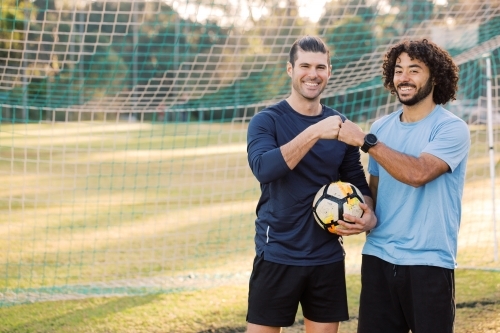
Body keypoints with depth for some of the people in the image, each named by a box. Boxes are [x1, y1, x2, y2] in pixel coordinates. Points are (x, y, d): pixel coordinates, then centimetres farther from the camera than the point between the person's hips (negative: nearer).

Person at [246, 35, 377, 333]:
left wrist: (369, 214, -7)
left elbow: (357, 181, 15)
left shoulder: (340, 125, 8)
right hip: (277, 256, -4)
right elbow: (263, 168, -23)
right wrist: (315, 133, -29)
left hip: (328, 258, 4)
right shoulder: (267, 121, -5)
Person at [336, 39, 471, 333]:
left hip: (429, 263, -5)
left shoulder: (451, 128, -8)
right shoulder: (382, 128, 11)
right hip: (378, 257, 5)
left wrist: (364, 141, -21)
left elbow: (418, 173, -24)